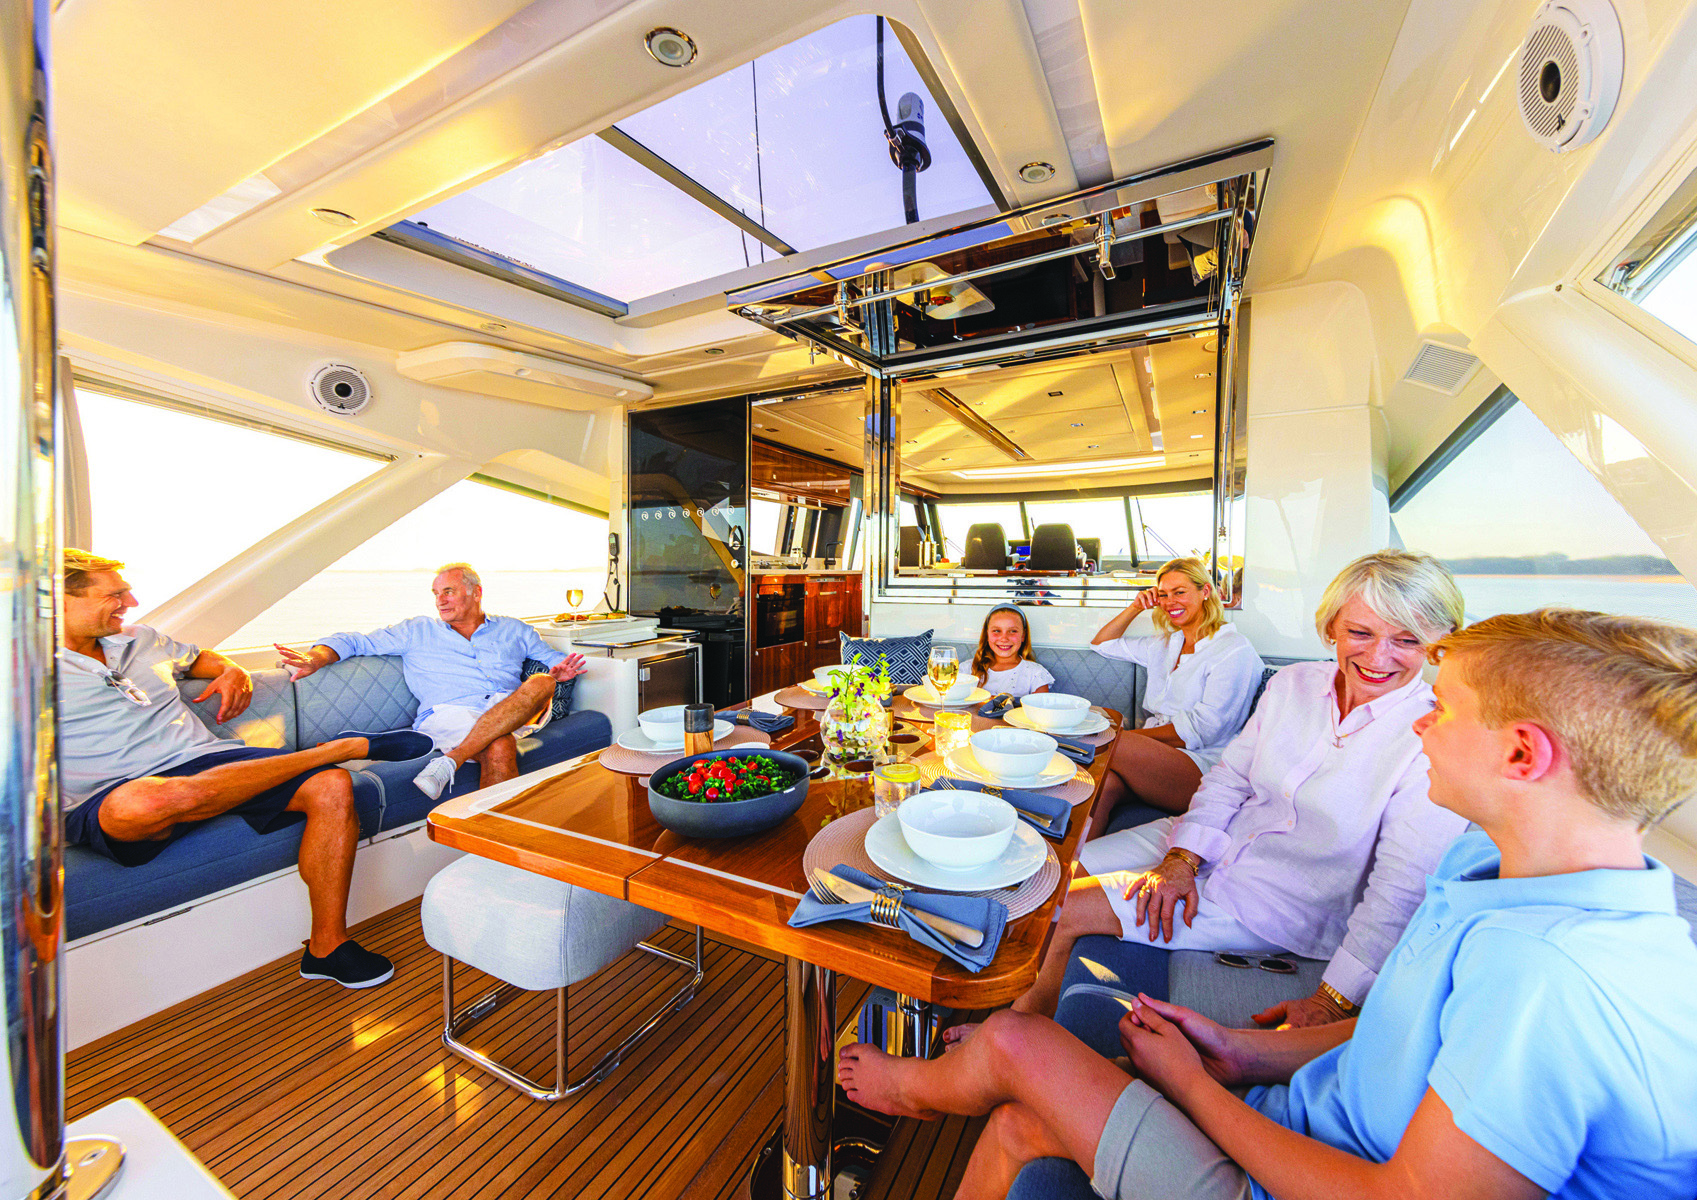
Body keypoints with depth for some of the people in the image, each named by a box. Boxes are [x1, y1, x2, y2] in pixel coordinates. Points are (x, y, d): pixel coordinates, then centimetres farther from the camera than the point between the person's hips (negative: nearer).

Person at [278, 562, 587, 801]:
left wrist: (560, 669, -1)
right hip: (448, 714, -2)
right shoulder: (417, 632, 24)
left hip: (517, 713, 2)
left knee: (540, 684, -35)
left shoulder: (514, 630, 25)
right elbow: (355, 641, 20)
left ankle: (452, 760, -36)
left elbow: (552, 658, 24)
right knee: (499, 749, -37)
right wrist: (315, 659, -1)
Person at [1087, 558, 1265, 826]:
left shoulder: (1234, 650, -1)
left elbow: (1202, 729, -11)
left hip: (1202, 766, -5)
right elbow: (1101, 644, 33)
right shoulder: (1164, 644, 22)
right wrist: (1135, 608, 19)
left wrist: (1131, 736, -14)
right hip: (1154, 758, 5)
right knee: (1103, 783, -33)